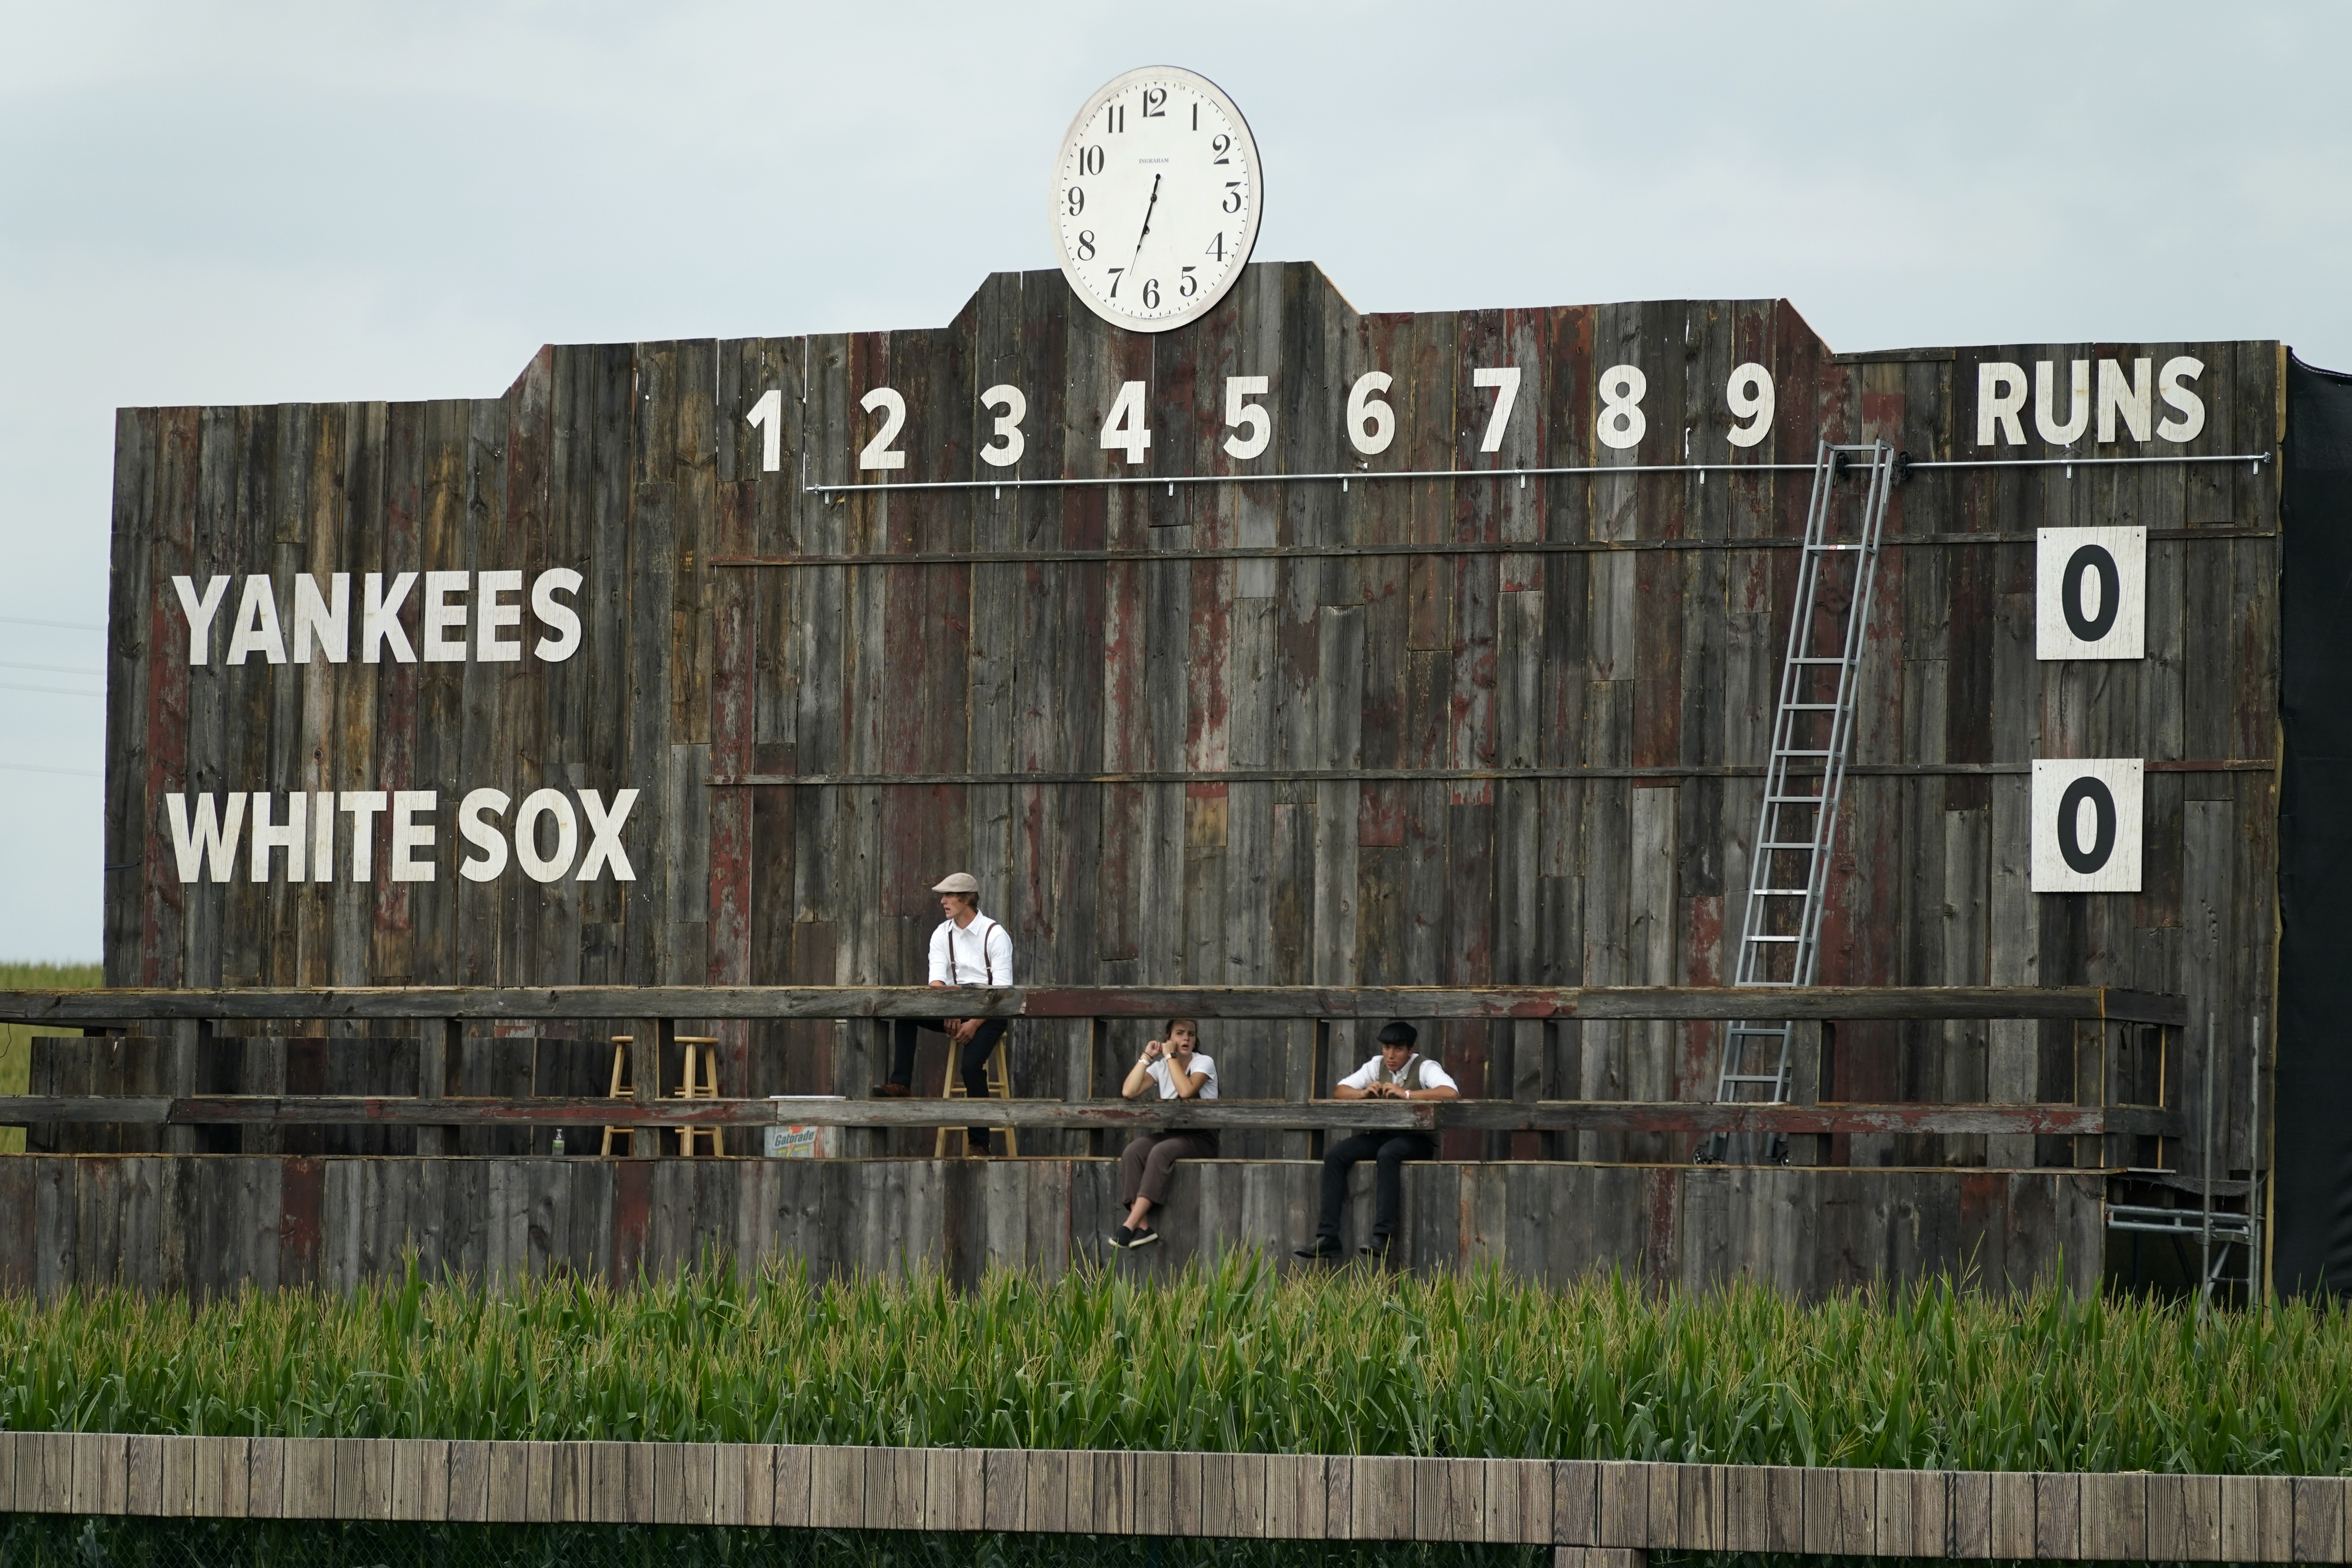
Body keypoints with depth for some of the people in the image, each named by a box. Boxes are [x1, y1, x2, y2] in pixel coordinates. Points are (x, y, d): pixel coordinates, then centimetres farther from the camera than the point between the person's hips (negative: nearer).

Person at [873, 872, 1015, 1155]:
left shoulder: (995, 935, -8)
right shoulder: (943, 935, 8)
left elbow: (1003, 991, -13)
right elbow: (937, 981, -1)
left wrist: (974, 1024, -23)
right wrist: (949, 1014, -20)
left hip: (989, 1012, -5)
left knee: (972, 1065, -27)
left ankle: (979, 1143, -19)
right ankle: (900, 1084, -24)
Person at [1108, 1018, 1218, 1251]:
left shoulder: (1204, 1063, 0)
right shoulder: (1160, 1067, 12)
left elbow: (1186, 1090, -21)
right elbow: (1129, 1092, -2)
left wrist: (1171, 1056, -12)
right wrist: (1147, 1057, -3)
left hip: (1200, 1140, -5)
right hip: (1169, 1134, 5)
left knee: (1161, 1152, -35)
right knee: (1132, 1151, -27)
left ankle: (1131, 1225, -40)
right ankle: (1143, 1227, -36)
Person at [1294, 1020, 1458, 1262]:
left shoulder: (1425, 1068, -6)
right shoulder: (1377, 1066, 11)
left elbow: (1451, 1093, -24)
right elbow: (1341, 1091, 13)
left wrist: (1406, 1094, -24)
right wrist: (1364, 1093, -9)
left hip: (1416, 1140, -6)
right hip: (1380, 1136, 6)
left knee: (1388, 1154, -39)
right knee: (1335, 1156, -17)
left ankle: (1382, 1237, -42)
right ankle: (1327, 1237, -22)